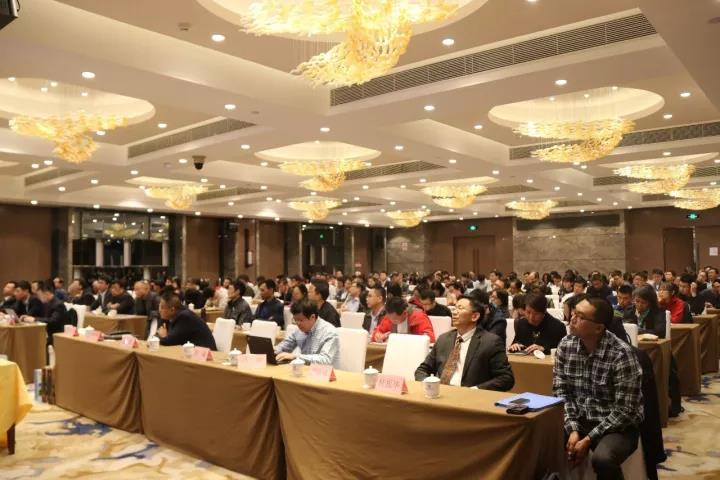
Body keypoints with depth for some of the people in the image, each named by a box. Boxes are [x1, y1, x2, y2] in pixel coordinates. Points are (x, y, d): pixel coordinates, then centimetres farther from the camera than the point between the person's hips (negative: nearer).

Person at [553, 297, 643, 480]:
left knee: (602, 459, -33)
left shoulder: (622, 354, -19)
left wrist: (589, 439, -20)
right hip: (578, 419, 4)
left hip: (617, 425, -4)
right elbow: (561, 392, -1)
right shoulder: (565, 345, -5)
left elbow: (625, 410, -18)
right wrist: (572, 429, -14)